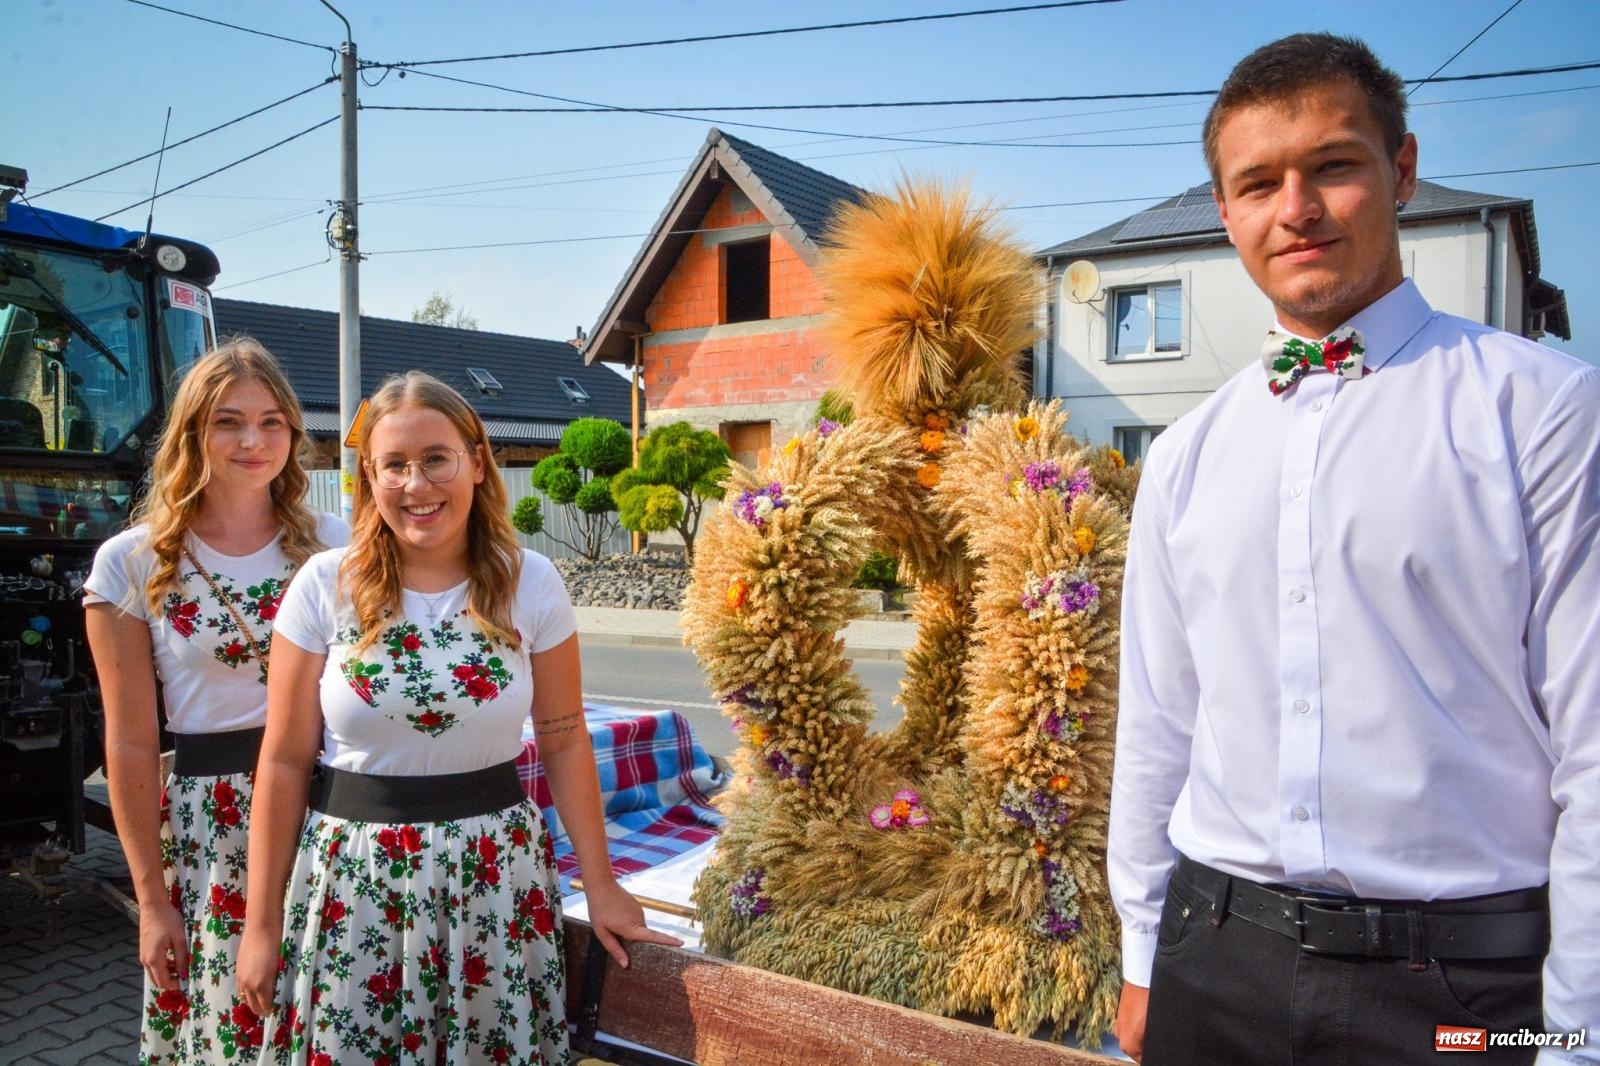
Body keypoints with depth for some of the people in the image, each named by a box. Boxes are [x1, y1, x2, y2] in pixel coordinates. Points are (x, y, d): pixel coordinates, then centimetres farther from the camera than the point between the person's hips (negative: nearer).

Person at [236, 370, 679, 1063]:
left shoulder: (532, 584, -6)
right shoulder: (325, 586, -7)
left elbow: (564, 743, 1)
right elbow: (285, 760, -2)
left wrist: (601, 886, 3)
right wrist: (263, 923, 1)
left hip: (494, 876, 1)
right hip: (352, 878, 0)